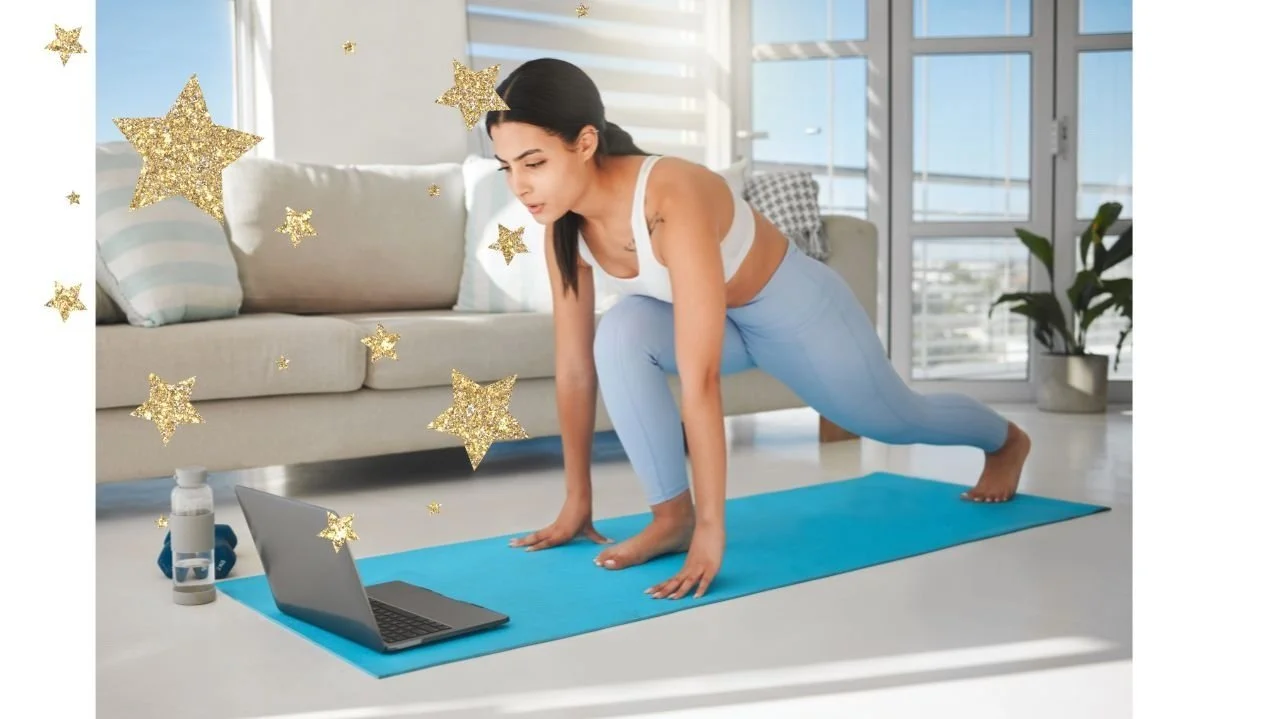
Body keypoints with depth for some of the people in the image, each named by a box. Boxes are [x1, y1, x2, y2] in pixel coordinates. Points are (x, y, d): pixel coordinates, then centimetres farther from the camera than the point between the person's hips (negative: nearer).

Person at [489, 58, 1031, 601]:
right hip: (723, 317, 5)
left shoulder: (673, 199, -43)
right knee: (620, 334, -28)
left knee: (895, 420, 21)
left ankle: (1006, 441, 55)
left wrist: (711, 527, -44)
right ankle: (672, 516, -12)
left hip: (795, 309, -4)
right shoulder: (563, 220, -20)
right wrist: (576, 502, -11)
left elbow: (700, 381, -46)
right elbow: (574, 366, -15)